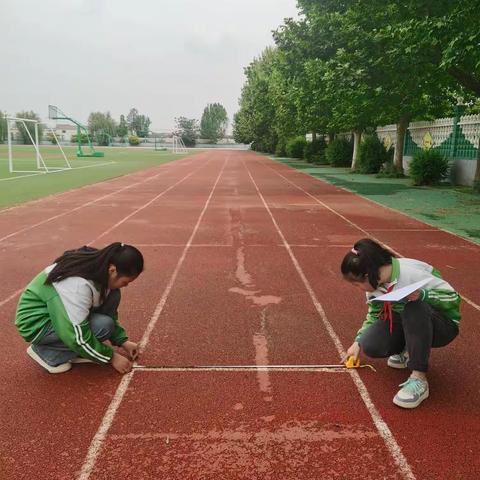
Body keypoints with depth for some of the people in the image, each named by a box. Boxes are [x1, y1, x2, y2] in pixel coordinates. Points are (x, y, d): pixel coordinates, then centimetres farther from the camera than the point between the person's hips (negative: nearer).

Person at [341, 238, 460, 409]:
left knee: (414, 308, -39)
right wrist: (358, 341, -1)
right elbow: (374, 314, 8)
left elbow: (453, 297, -23)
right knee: (370, 344, -20)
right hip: (406, 324, 6)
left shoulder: (412, 273, -29)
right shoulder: (375, 282, -7)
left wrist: (422, 295, -41)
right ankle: (408, 350, 11)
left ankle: (419, 379, -33)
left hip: (442, 325, -6)